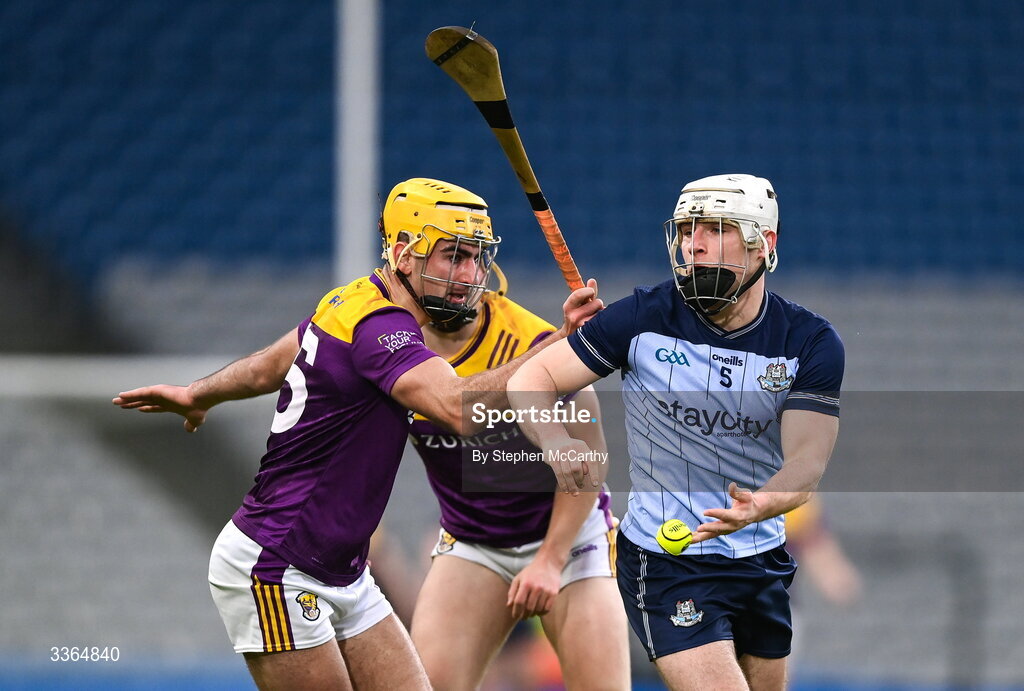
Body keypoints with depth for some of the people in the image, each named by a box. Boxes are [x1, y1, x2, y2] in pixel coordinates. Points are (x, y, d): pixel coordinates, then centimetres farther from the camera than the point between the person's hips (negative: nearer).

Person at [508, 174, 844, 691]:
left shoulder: (811, 342, -5)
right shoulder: (644, 319, -9)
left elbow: (807, 458, -15)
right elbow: (530, 380, -6)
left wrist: (761, 505, -38)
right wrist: (554, 441, -29)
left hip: (762, 560, 4)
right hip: (663, 564, -4)